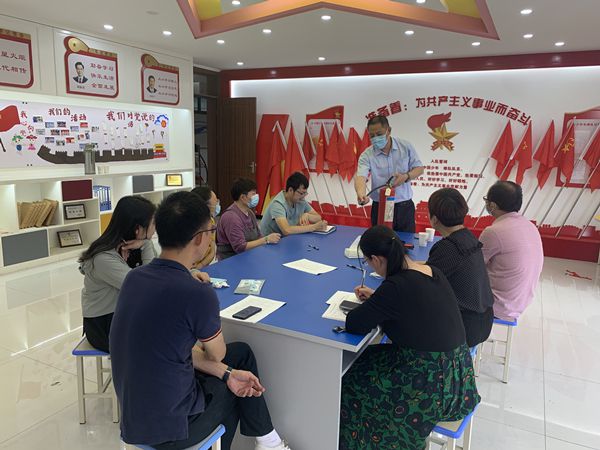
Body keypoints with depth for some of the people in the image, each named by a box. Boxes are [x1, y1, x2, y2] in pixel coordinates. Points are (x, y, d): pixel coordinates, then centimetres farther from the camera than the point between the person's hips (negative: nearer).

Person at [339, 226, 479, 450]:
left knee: (351, 382, 11)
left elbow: (353, 324, -20)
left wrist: (369, 305, -1)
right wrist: (376, 297, 14)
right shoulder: (432, 272, -2)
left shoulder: (397, 285, -27)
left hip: (433, 387, -8)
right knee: (369, 362, 20)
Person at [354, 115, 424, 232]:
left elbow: (419, 168, 6)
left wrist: (406, 176, -16)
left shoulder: (406, 146, 0)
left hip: (405, 206, 1)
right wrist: (361, 194, -44)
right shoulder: (367, 155, -7)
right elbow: (360, 176, -22)